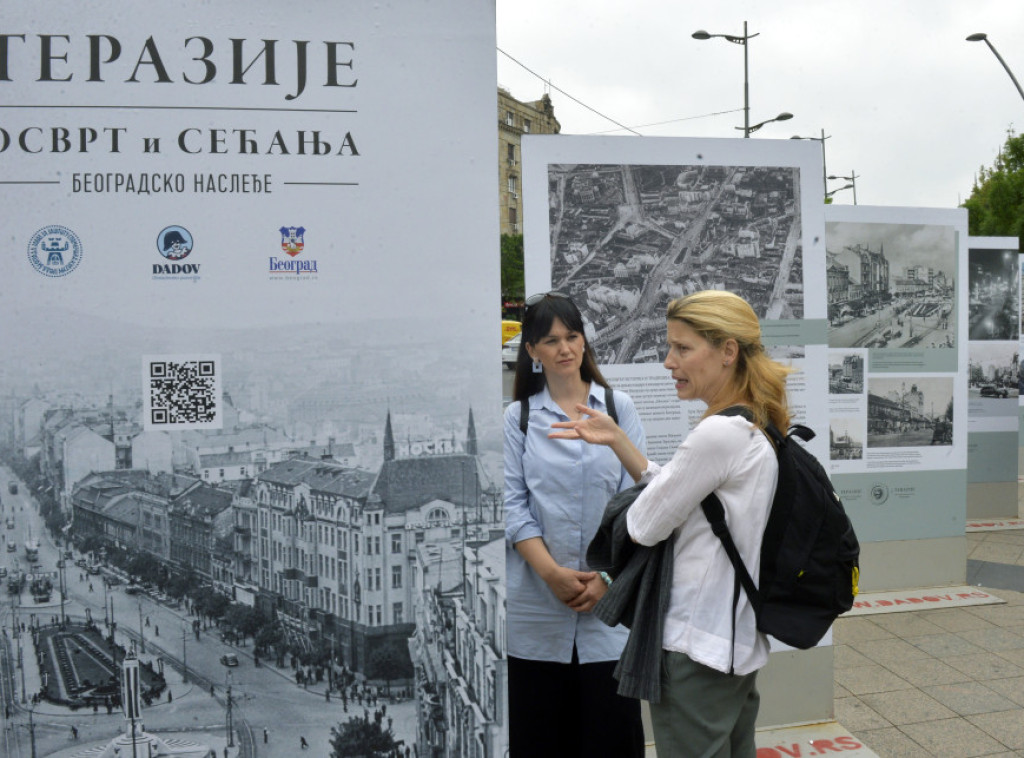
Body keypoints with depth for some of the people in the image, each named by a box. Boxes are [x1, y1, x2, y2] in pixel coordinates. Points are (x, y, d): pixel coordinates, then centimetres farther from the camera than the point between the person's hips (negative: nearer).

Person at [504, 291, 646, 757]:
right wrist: (553, 572, -11)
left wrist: (608, 577, -8)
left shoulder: (618, 407, 6)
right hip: (537, 602, 0)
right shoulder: (517, 417, 5)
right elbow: (512, 504, 0)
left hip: (609, 597, 0)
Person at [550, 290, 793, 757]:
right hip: (737, 640, 10)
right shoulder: (753, 428, 8)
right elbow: (673, 491, 14)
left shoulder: (718, 434, -23)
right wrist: (617, 440, 7)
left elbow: (644, 527, -16)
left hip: (698, 649, -10)